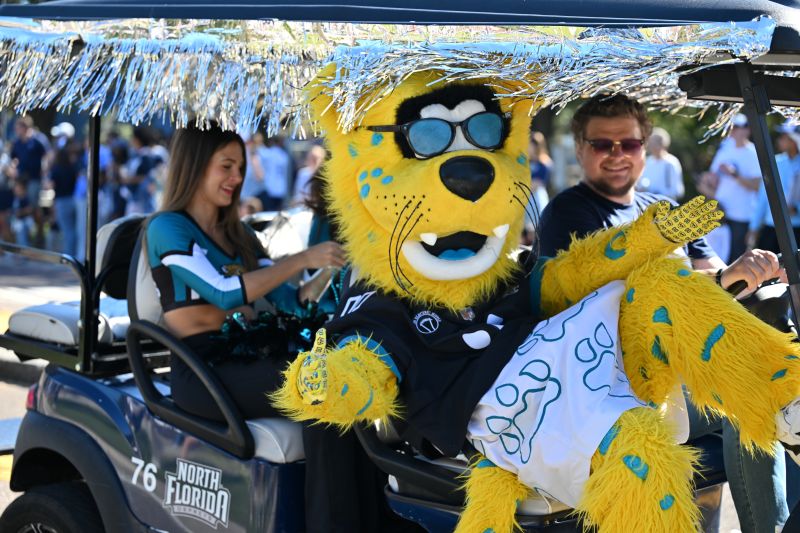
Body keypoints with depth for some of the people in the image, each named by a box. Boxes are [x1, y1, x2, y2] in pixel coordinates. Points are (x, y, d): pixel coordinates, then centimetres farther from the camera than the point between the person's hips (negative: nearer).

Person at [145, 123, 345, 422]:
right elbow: (225, 294, -17)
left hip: (248, 359, 7)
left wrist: (331, 267, -3)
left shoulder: (239, 235, 22)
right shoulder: (166, 228, -3)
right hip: (202, 372, -7)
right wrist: (302, 260, -17)